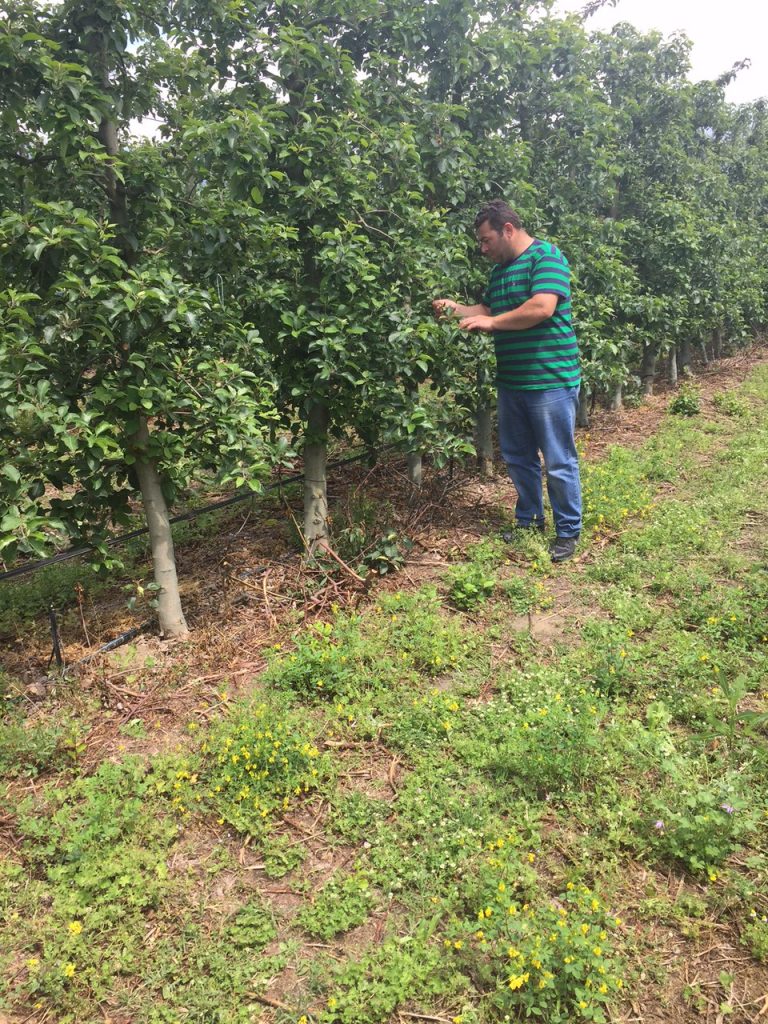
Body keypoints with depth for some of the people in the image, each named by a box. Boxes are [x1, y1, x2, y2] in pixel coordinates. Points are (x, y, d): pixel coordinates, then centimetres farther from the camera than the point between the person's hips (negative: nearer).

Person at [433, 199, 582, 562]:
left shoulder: (546, 257, -11)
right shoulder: (499, 270, 15)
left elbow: (542, 307, -24)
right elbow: (488, 309, 23)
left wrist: (491, 322, -16)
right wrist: (456, 309, 5)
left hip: (550, 380, -9)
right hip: (511, 381, 9)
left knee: (559, 462, 0)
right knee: (517, 457, 16)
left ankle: (568, 532, 13)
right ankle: (529, 520, 32)